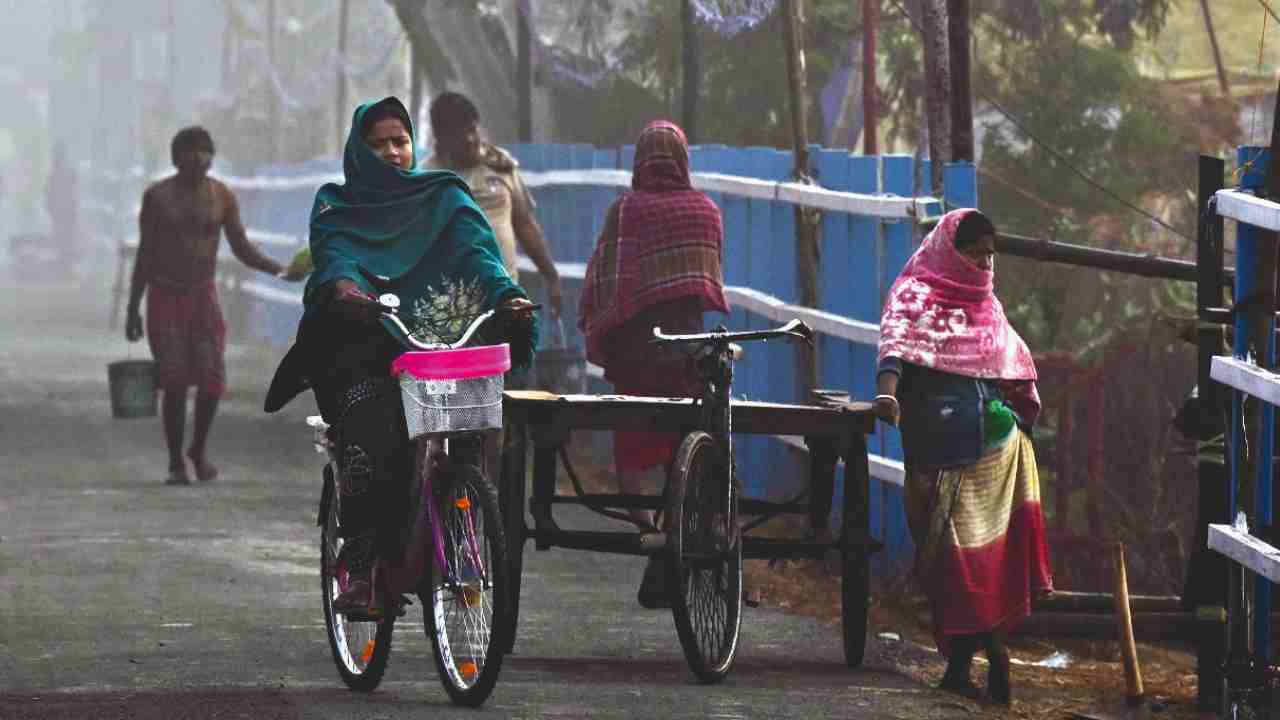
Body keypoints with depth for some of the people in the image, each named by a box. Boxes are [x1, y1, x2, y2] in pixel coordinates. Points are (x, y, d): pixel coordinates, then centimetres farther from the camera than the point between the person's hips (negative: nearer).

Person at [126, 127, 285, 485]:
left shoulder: (223, 196, -2)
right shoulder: (156, 196, -6)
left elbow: (243, 250, 0)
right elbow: (144, 253, -3)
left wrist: (281, 269, -17)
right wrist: (132, 310, -4)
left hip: (203, 298, 2)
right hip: (163, 298, -1)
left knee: (211, 381, -11)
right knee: (175, 384, -9)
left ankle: (199, 448, 16)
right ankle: (176, 464, 6)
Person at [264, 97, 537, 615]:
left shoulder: (444, 199, 19)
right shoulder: (336, 207, 17)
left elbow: (475, 250, 0)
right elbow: (333, 255, -5)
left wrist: (507, 294, -22)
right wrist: (341, 283, -31)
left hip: (435, 336, 1)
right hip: (362, 347, -1)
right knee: (369, 419, -32)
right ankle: (360, 567, -33)